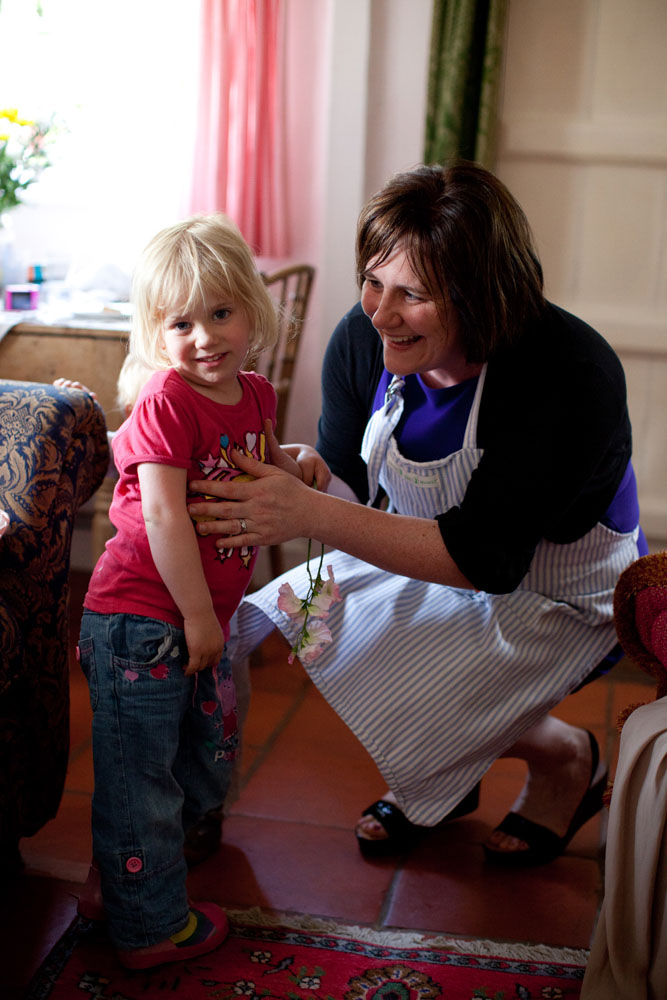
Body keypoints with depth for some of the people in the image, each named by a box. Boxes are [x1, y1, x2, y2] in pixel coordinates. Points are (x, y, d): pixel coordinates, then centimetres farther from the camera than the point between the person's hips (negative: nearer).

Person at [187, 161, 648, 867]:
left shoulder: (570, 375, -34)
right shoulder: (362, 340, -17)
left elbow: (485, 557, -35)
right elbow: (345, 481, -4)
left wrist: (313, 517, -43)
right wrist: (282, 483, -27)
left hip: (562, 596, -6)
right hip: (434, 552, 6)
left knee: (392, 700, -20)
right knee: (291, 614, -9)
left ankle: (566, 758, 11)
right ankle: (445, 779, 16)